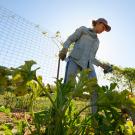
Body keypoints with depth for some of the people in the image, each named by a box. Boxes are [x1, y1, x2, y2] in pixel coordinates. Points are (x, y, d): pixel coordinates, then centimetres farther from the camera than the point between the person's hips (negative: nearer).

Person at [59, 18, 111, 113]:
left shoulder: (97, 41, 32)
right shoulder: (83, 29, 19)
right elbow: (70, 39, 10)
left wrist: (101, 65, 14)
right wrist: (65, 49, -10)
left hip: (88, 65, 5)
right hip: (75, 60, -5)